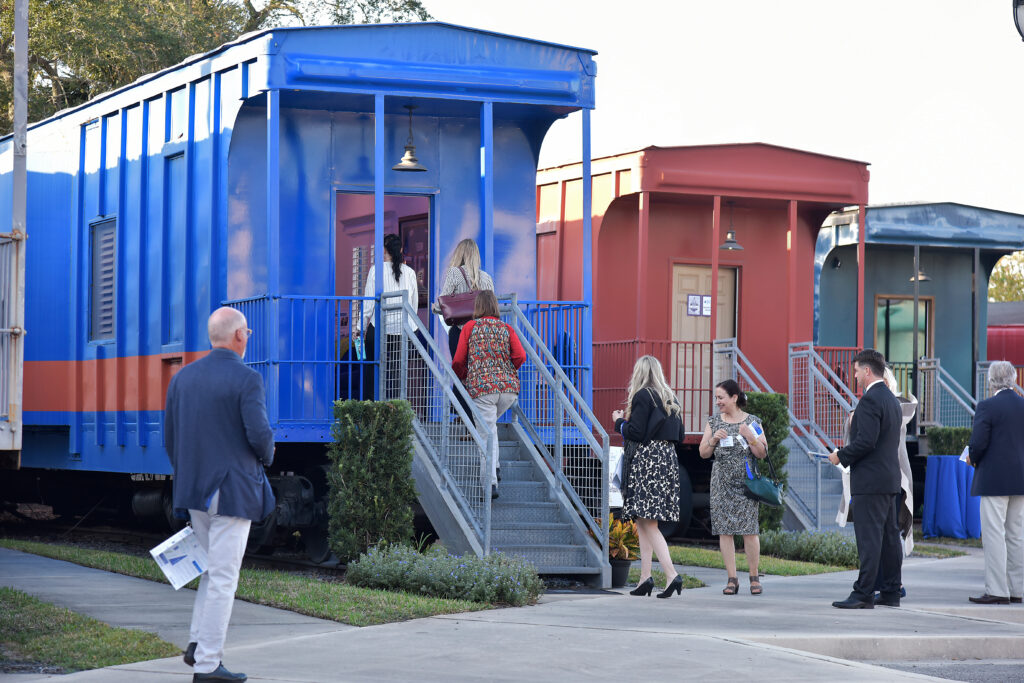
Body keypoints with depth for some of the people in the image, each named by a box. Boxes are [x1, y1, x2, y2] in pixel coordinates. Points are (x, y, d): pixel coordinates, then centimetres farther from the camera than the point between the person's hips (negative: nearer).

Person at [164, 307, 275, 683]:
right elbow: (260, 434, -18)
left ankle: (198, 642, 12)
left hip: (194, 489, 6)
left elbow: (170, 437, 9)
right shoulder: (246, 379, -12)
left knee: (214, 566, 22)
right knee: (223, 577, -2)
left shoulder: (182, 377, 7)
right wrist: (266, 457, 5)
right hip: (233, 491, -6)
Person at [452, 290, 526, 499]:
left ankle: (492, 482, -11)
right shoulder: (506, 329, 11)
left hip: (482, 387, -3)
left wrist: (461, 377, 22)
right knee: (490, 422, 27)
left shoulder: (470, 327, 5)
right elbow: (520, 357, 0)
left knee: (488, 433, -3)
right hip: (509, 388, 3)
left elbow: (458, 361, 2)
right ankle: (494, 466, 17)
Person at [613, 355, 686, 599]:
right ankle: (645, 577, 11)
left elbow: (635, 433, -14)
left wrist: (620, 421, 4)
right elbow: (680, 435, 16)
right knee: (644, 522, 14)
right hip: (668, 459, 8)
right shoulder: (669, 398, 15)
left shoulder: (642, 396, -8)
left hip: (647, 460, -8)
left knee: (648, 523, -10)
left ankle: (671, 574, -22)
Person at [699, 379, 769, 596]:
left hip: (746, 481, -3)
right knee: (724, 530, -2)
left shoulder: (753, 421, 4)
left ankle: (754, 577, 3)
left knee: (749, 529, -7)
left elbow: (762, 454, 1)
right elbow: (703, 453, 11)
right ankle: (731, 579, 1)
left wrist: (750, 437, -14)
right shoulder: (714, 421, 12)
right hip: (721, 482, 3)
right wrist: (713, 440, -7)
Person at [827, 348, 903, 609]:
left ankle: (863, 594, -10)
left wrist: (841, 455, -8)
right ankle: (890, 592, 14)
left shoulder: (869, 400, -14)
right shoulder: (892, 400, 17)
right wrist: (847, 452, 19)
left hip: (870, 480, -10)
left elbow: (866, 441, -22)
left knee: (869, 538, -10)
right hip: (890, 480, 10)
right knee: (889, 536, 10)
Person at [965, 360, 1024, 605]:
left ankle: (997, 591, -6)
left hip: (994, 480, -6)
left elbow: (978, 443, -16)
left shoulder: (987, 407, -11)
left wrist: (972, 459, 3)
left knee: (993, 535, -4)